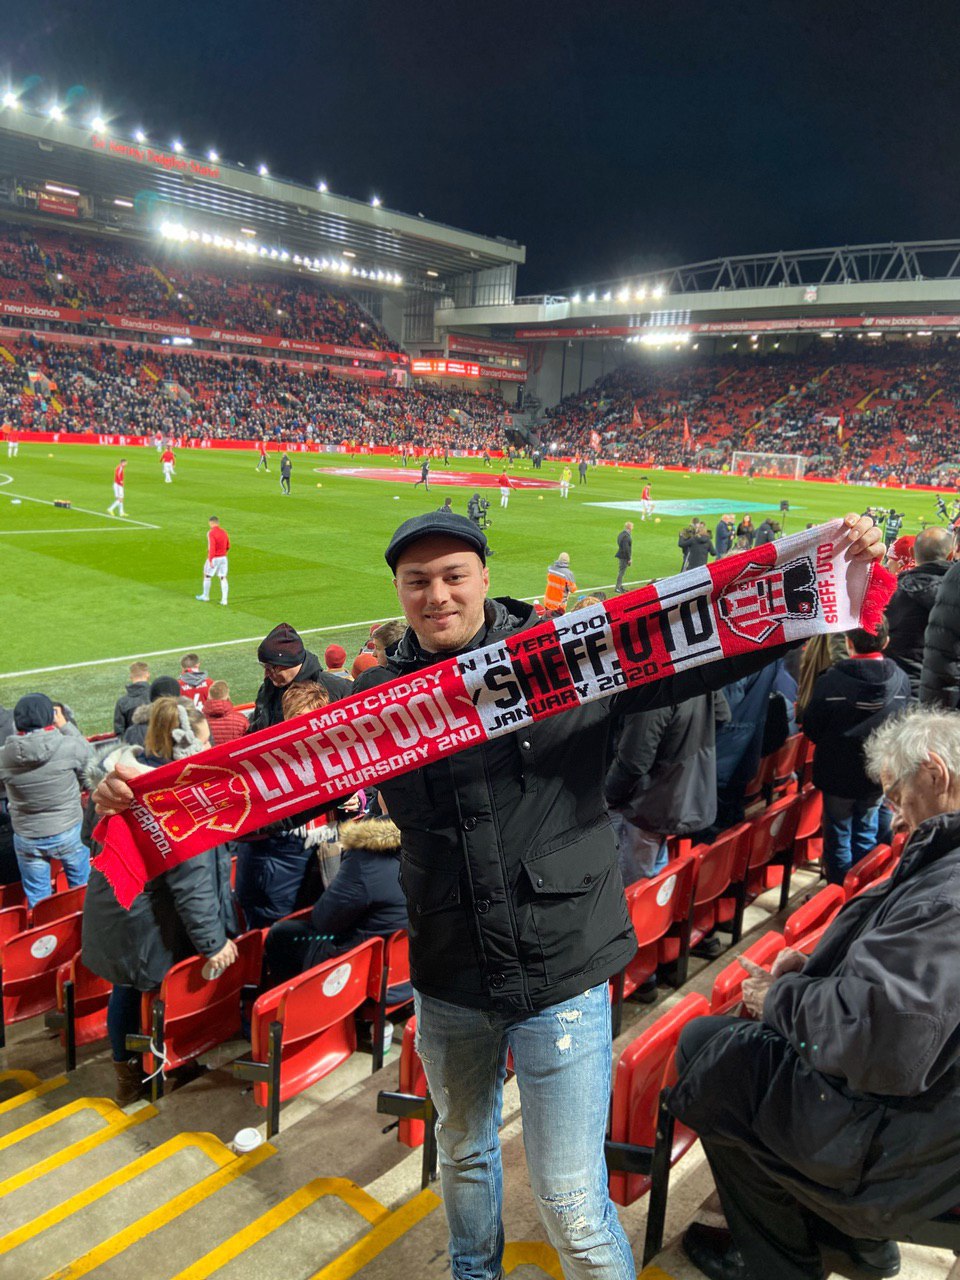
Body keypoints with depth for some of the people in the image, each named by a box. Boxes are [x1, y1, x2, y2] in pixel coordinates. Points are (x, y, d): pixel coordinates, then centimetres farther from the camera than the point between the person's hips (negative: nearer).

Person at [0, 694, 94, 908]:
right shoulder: (69, 746, -23)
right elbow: (89, 758, -2)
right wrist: (65, 726, 2)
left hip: (27, 840, 1)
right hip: (69, 833, -1)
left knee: (37, 899, 18)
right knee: (84, 889, 21)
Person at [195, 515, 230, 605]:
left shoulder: (211, 533, -16)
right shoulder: (224, 532, 4)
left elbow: (212, 547, -24)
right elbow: (228, 546, 12)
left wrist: (210, 561, -24)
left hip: (214, 558, -5)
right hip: (223, 558, 5)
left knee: (207, 576, 14)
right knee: (223, 578, 5)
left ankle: (205, 596, 26)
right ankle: (224, 599, 1)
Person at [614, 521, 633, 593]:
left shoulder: (621, 533, 9)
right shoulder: (626, 536, -23)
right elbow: (626, 549, -23)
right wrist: (629, 559, -18)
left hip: (621, 555, 10)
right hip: (624, 557, -10)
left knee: (621, 571, 18)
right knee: (621, 572, -4)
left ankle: (620, 586, 27)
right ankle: (617, 588, 0)